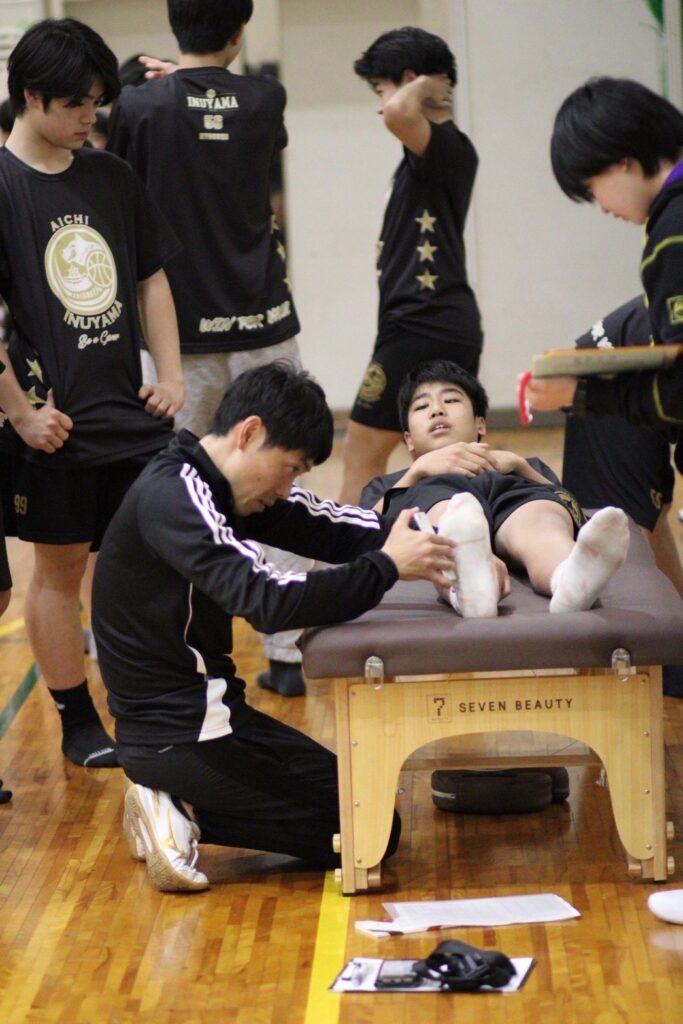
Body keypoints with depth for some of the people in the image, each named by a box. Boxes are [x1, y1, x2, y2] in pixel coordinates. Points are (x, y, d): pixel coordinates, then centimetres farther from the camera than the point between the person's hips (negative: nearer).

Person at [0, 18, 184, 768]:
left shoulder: (111, 178, 8)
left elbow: (150, 278, 15)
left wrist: (171, 375, 7)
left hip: (130, 414, 5)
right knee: (60, 567, 7)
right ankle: (78, 724, 19)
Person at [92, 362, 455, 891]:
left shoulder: (221, 485, 6)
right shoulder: (171, 497, -22)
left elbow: (330, 525, 2)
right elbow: (268, 599, -33)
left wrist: (417, 540, -15)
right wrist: (388, 566, -27)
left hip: (206, 707, 10)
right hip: (173, 732, -10)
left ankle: (181, 808, 8)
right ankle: (185, 815, -6)